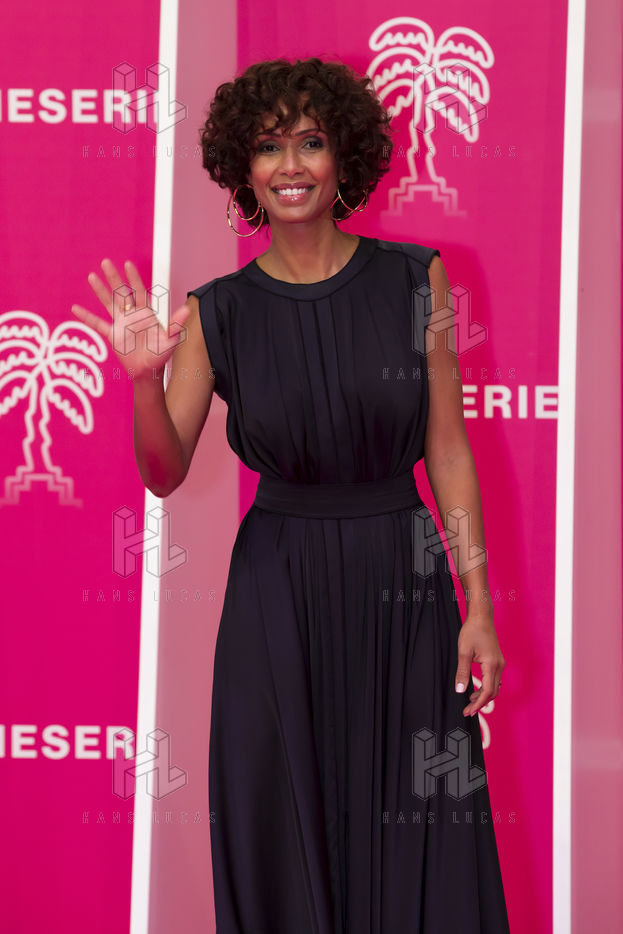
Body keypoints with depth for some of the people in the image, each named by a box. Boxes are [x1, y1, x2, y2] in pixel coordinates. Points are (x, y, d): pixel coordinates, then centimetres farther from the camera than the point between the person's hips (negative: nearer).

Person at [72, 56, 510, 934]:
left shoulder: (414, 279, -2)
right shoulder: (218, 312, -1)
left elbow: (448, 448, -1)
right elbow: (166, 473, -1)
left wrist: (479, 604, -5)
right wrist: (145, 376, -19)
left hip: (401, 583, 0)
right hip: (278, 591, 0)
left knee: (418, 833, 4)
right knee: (289, 835, 8)